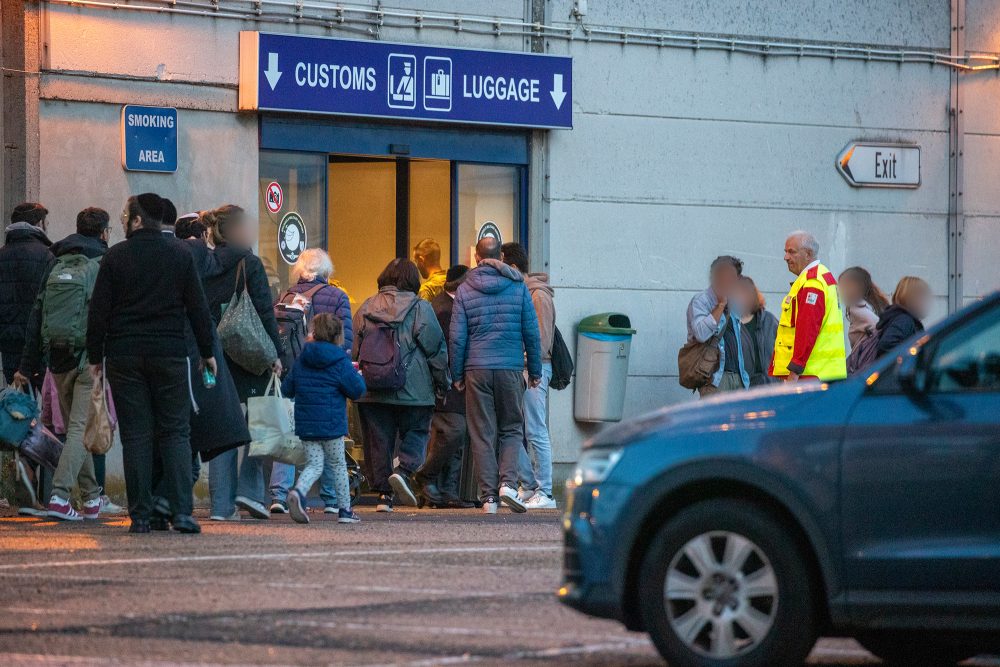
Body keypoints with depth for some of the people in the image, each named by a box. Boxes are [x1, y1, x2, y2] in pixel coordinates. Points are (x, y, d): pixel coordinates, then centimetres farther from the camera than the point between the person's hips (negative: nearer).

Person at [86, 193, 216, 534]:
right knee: (175, 432, 3)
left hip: (124, 356, -1)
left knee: (135, 435, 2)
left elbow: (98, 312, -1)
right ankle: (182, 512, -9)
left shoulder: (115, 257, -1)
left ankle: (140, 516, -1)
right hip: (169, 353, 1)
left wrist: (95, 357, 7)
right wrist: (207, 352, 12)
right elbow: (198, 307, 4)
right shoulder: (180, 254, 4)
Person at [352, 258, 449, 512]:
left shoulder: (366, 309, 7)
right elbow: (436, 348, -1)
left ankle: (383, 493, 5)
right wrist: (442, 383, 9)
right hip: (413, 391, -3)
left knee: (378, 440, 8)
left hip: (372, 392, 3)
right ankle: (404, 471, -17)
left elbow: (354, 350, 12)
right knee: (416, 433, 8)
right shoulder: (420, 308, -4)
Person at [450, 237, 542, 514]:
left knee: (482, 434, 4)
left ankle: (488, 496, 1)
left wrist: (456, 374, 9)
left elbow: (457, 337, 1)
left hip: (477, 368, 0)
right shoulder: (518, 287, 2)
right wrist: (535, 371, 13)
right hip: (511, 368, 0)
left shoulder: (465, 290, 2)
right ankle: (508, 482, -10)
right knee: (511, 429, 10)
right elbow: (532, 333, 4)